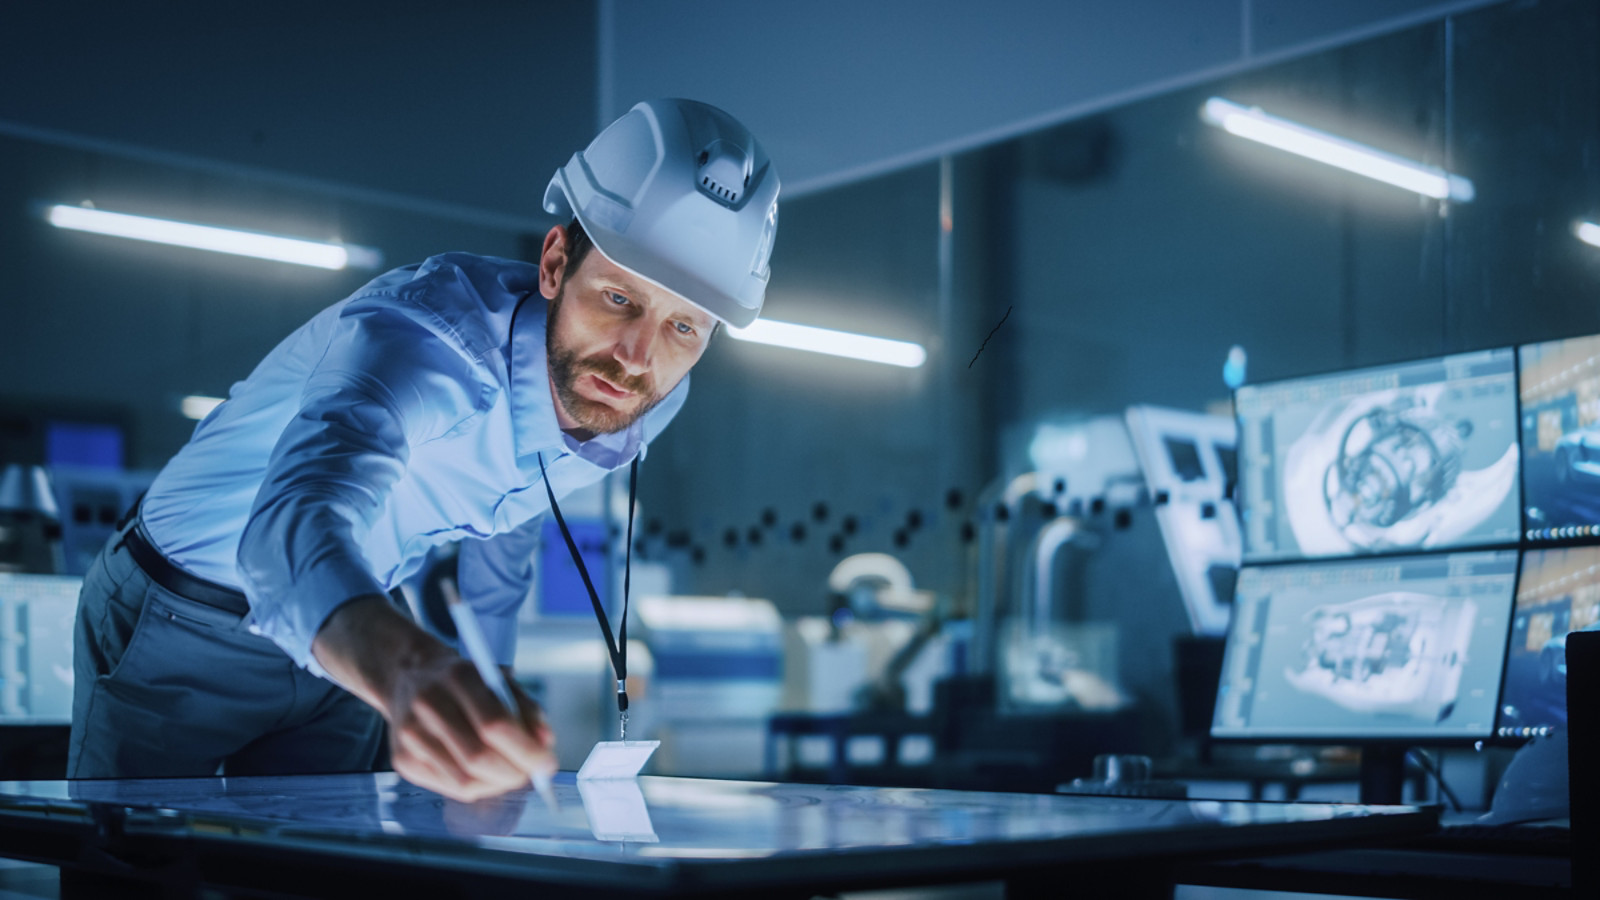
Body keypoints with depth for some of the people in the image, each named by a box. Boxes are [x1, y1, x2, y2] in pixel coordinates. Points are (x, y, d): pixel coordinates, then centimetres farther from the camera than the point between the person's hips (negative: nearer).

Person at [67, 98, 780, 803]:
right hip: (178, 634, -5)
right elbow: (295, 526, -56)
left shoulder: (643, 401, -13)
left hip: (344, 640, 5)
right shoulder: (424, 336, -37)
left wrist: (490, 701, 16)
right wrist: (410, 675, -77)